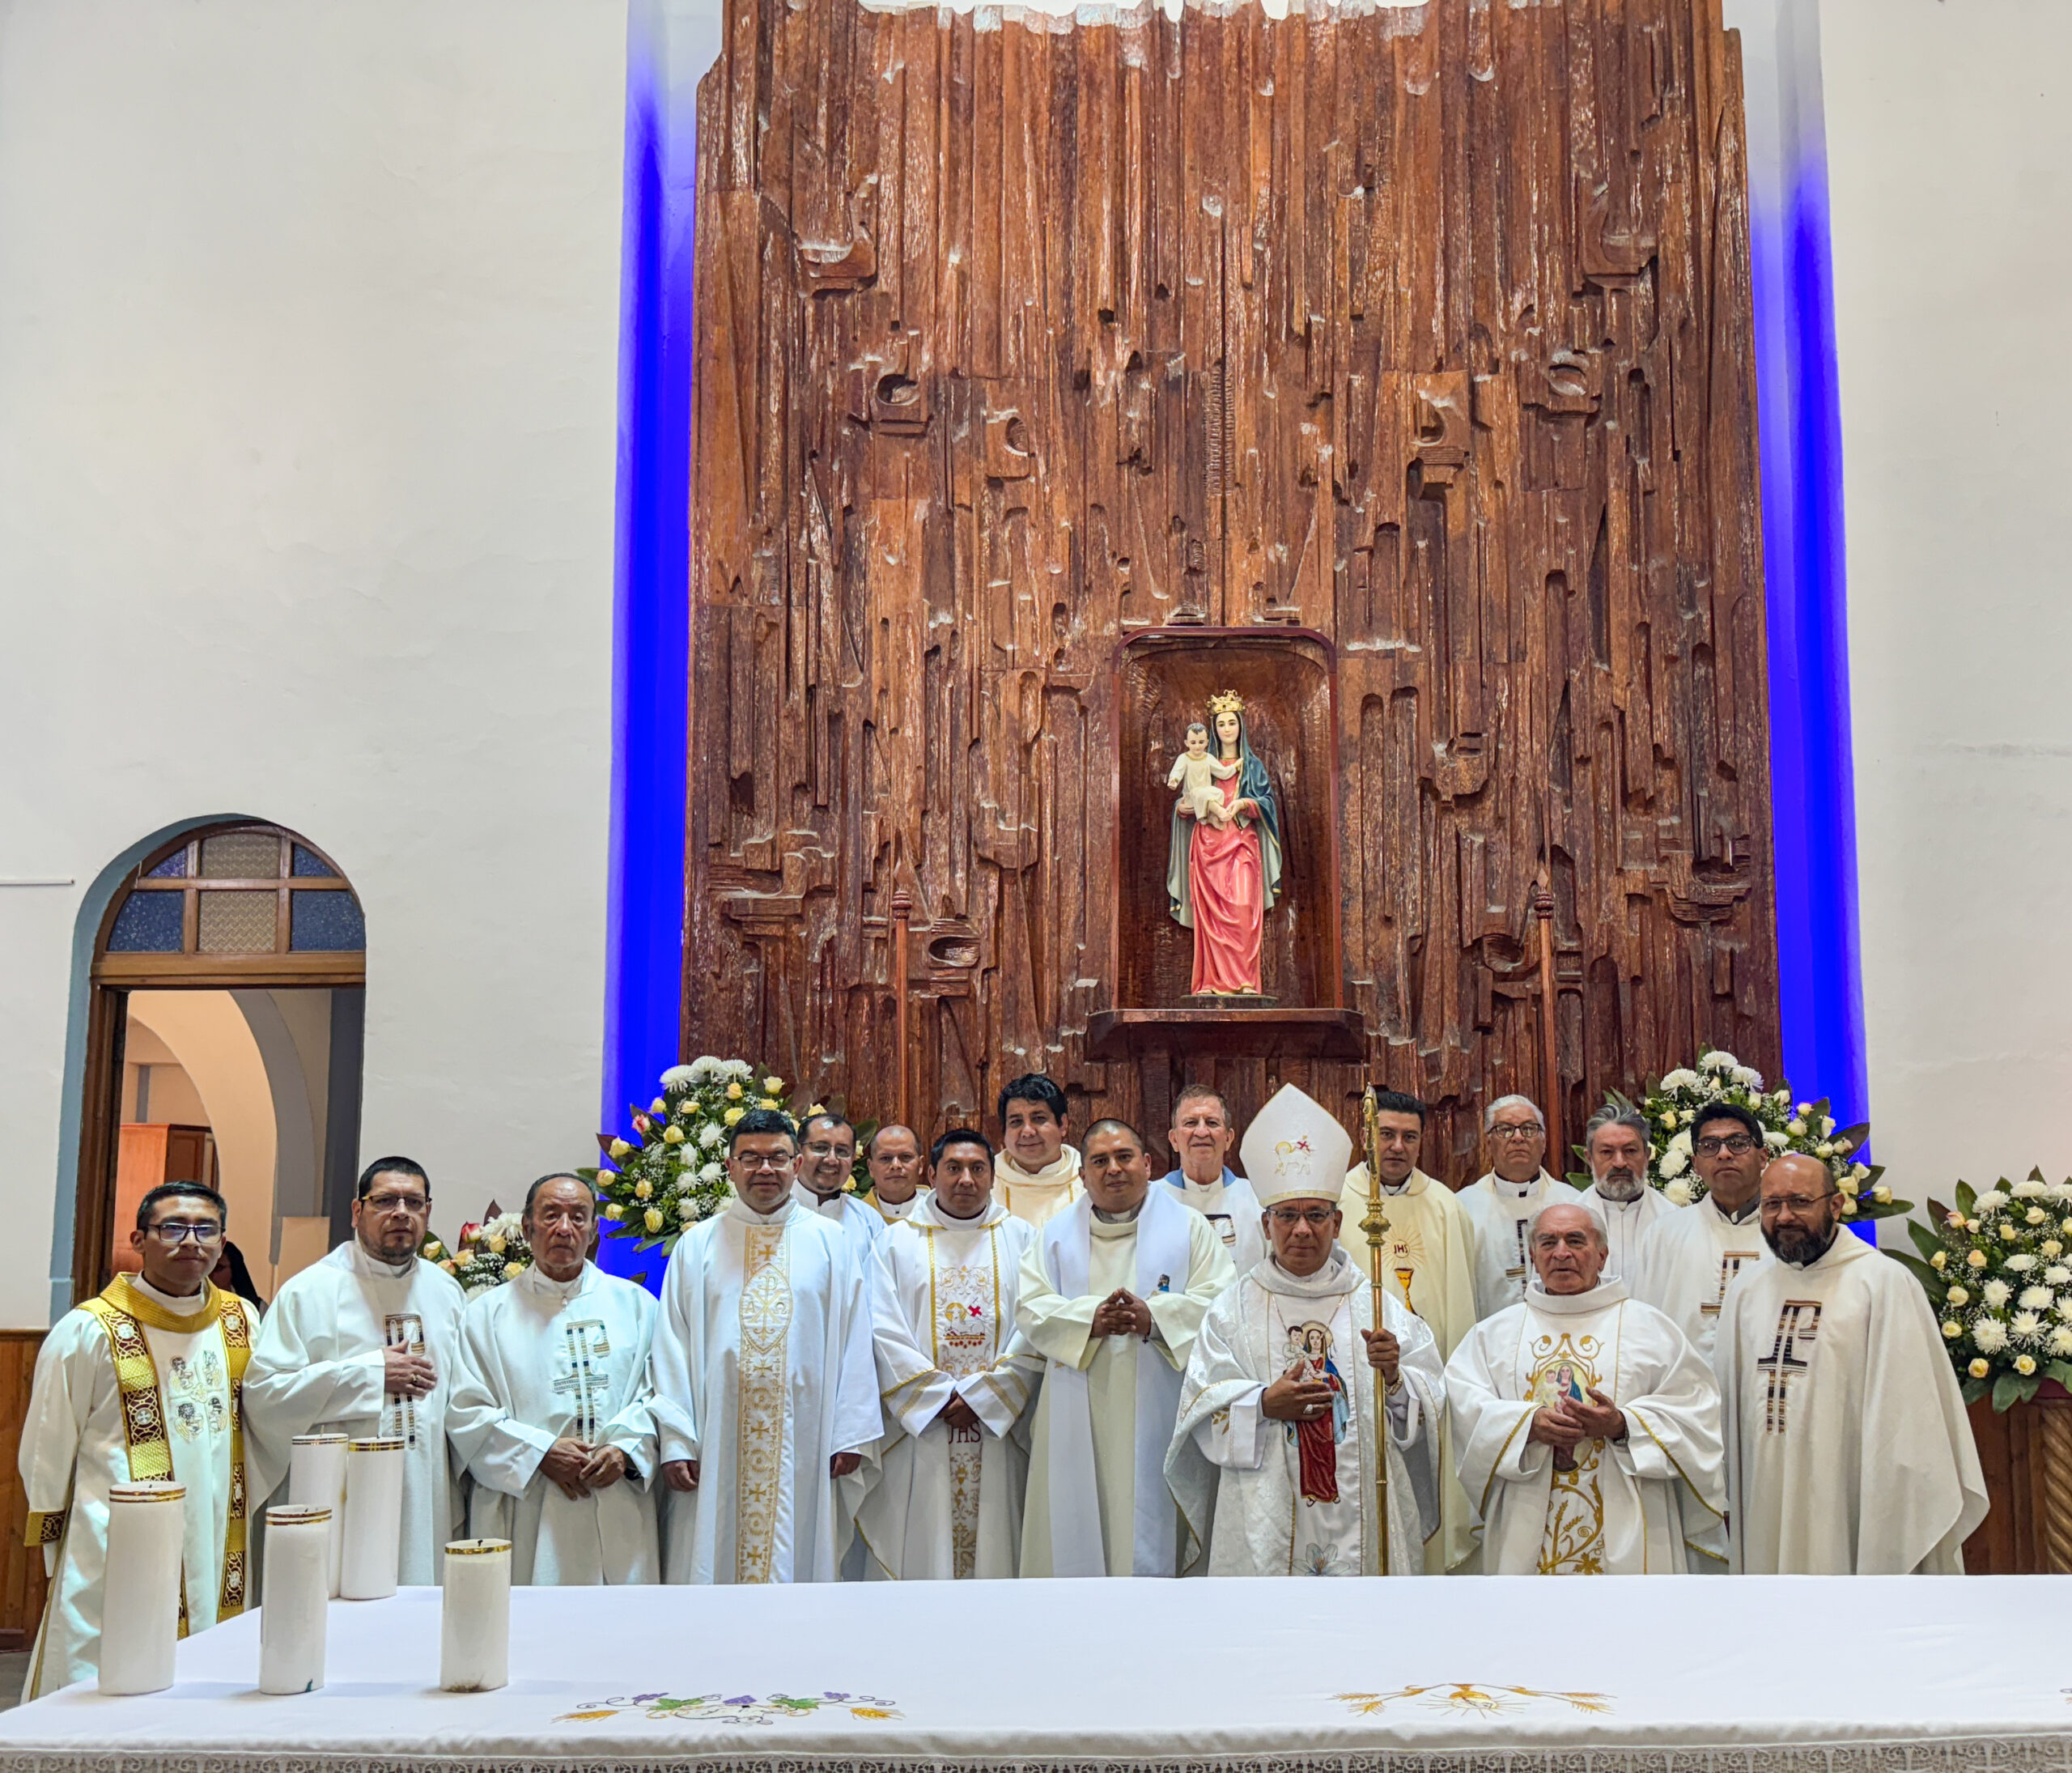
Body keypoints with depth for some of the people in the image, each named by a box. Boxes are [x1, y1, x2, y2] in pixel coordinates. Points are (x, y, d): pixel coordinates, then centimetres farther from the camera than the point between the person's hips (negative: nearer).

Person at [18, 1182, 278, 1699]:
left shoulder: (242, 1323, 7)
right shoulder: (88, 1332, -5)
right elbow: (45, 1460, 2)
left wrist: (244, 1516, 12)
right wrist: (61, 1562, 5)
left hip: (222, 1573, 4)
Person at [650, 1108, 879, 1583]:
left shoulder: (832, 1243, 9)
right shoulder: (697, 1245, 8)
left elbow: (854, 1340, 5)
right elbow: (673, 1348, 5)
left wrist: (851, 1435, -1)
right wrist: (675, 1441, -3)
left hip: (804, 1446, 0)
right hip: (717, 1449, 0)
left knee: (798, 1562, 1)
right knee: (713, 1562, -1)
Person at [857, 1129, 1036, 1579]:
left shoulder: (1022, 1241, 8)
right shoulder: (898, 1244, 7)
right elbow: (885, 1334, -2)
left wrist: (983, 1397, -10)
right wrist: (940, 1398, -10)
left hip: (999, 1431, 1)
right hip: (919, 1430, 0)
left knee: (994, 1543, 0)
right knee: (922, 1547, -2)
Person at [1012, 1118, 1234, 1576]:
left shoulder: (1189, 1228, 9)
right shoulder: (1058, 1234, 14)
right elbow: (1030, 1307, 3)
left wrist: (1155, 1316, -18)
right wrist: (1089, 1319, -15)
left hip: (1159, 1416, -2)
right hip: (1079, 1421, 2)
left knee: (1153, 1532, -4)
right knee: (1077, 1529, -1)